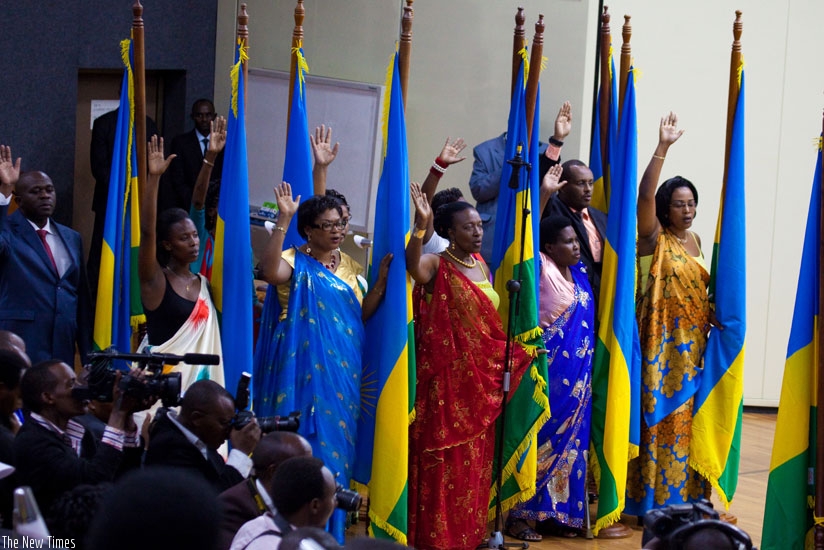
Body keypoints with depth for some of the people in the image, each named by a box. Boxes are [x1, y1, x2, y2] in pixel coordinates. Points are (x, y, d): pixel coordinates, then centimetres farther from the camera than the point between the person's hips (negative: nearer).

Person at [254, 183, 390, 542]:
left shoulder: (348, 265, 13)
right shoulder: (296, 261, -5)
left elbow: (362, 313, 13)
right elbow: (269, 271, -28)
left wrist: (382, 280, 0)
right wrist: (283, 221, -32)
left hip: (341, 370, 5)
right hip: (305, 369, -5)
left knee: (336, 442, 8)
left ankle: (329, 527, 18)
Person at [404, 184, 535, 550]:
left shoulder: (481, 265, 11)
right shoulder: (437, 267, -10)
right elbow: (412, 264, -34)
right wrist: (420, 226, -49)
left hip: (481, 376, 7)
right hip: (447, 375, -7)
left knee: (474, 460, 12)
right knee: (444, 460, -3)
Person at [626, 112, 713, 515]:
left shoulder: (693, 240, 13)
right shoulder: (654, 238, -6)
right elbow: (644, 195, -22)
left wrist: (712, 317, 5)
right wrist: (662, 148, -28)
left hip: (693, 344, 6)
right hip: (661, 342, -6)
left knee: (685, 414, 8)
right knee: (658, 414, -6)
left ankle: (683, 493, 16)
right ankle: (651, 498, -1)